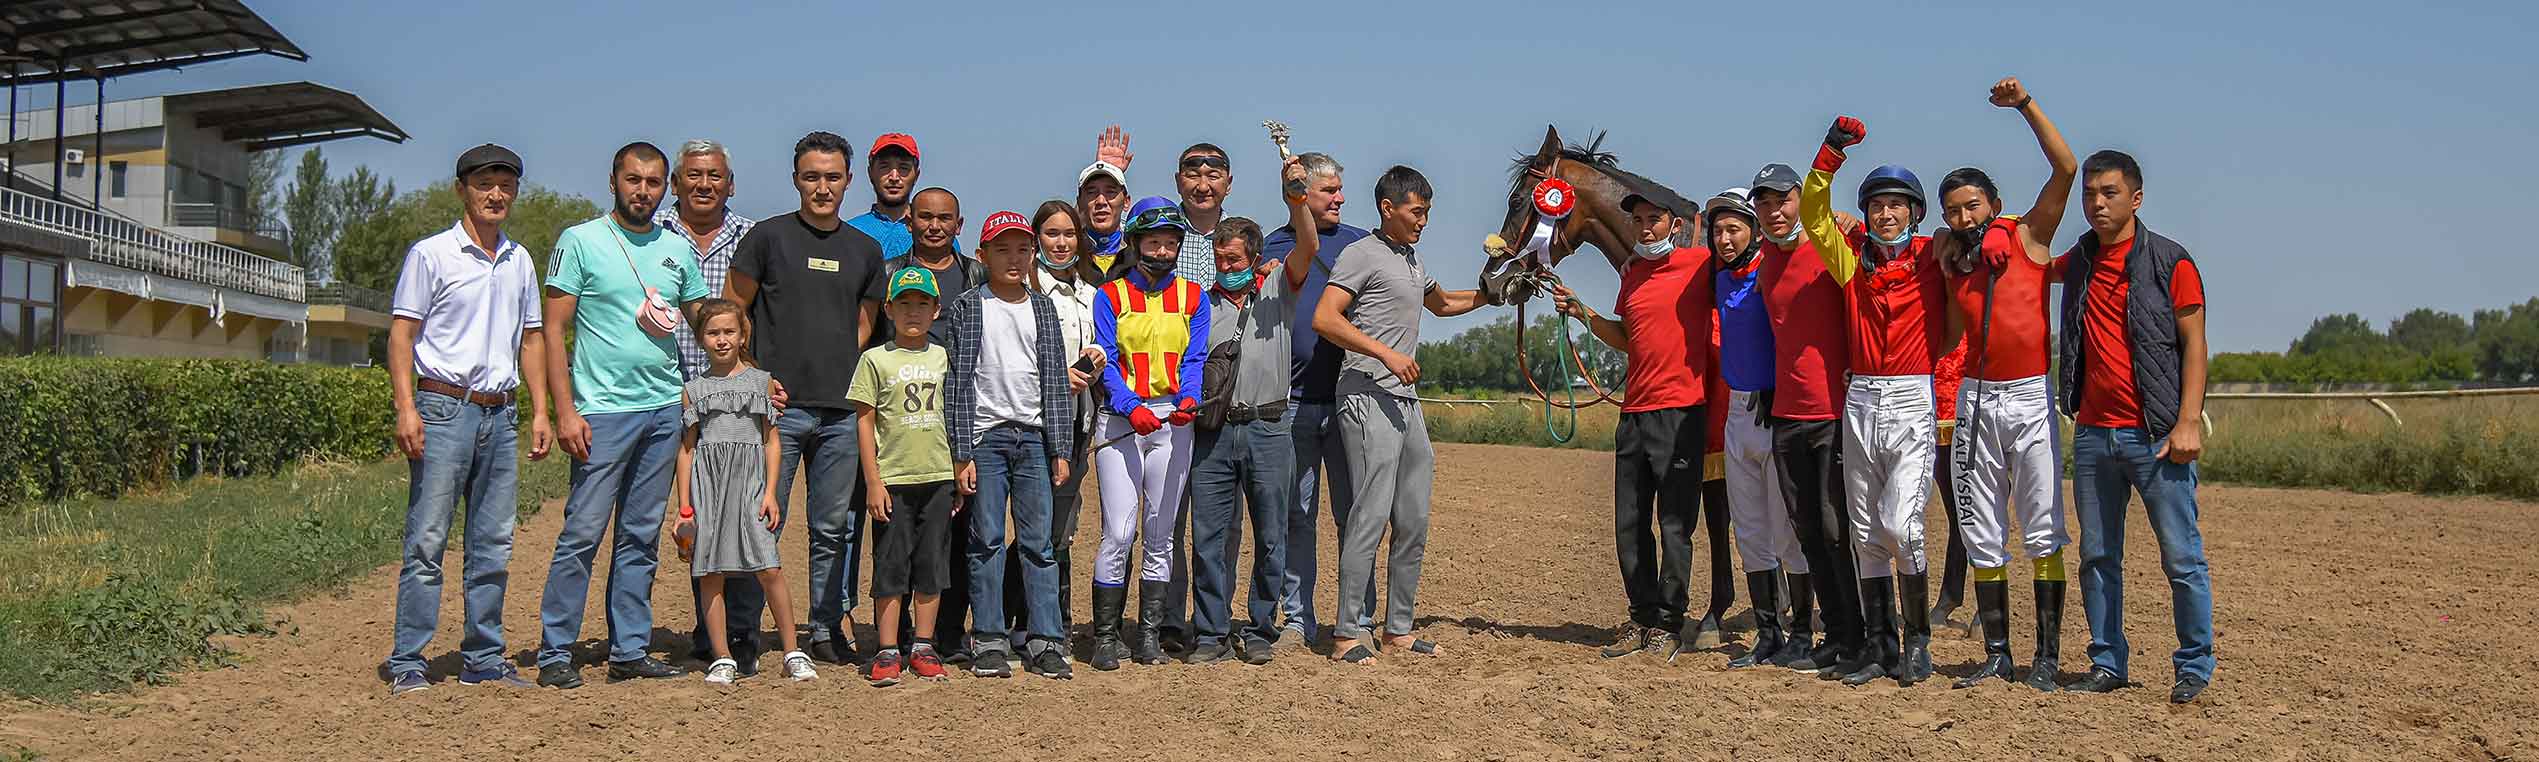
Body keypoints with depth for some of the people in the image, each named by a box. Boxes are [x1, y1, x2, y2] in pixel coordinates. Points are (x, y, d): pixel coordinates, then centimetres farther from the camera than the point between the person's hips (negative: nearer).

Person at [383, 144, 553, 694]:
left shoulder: (519, 261, 15)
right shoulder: (431, 254, -1)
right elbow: (401, 334, -4)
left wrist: (539, 412, 12)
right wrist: (406, 408, -14)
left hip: (501, 415, 5)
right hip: (444, 407, -5)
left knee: (493, 545, 8)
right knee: (427, 540, -6)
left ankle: (484, 660, 15)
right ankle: (408, 664, -1)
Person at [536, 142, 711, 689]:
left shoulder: (679, 250, 14)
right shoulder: (580, 242, 0)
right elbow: (553, 331, -3)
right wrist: (565, 411, -11)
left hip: (665, 409, 5)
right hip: (603, 411, -5)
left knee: (641, 538, 8)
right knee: (583, 533, -6)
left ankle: (630, 651, 14)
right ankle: (555, 652, 2)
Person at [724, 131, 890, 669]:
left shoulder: (865, 250, 13)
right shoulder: (768, 237, 2)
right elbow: (732, 314, 3)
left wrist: (845, 375, 4)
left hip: (842, 410, 4)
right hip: (778, 405, -3)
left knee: (834, 528, 9)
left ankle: (829, 629, 18)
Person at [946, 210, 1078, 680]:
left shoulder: (1042, 307, 11)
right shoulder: (968, 306, 3)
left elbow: (1055, 380, 11)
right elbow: (957, 380, -1)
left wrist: (1060, 448, 5)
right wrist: (961, 452, -7)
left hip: (1033, 435, 2)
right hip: (984, 434, -2)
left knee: (1038, 541, 2)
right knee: (986, 540, 0)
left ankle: (1046, 642, 5)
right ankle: (989, 641, 6)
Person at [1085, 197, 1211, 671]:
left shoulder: (1192, 297, 11)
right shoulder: (1110, 296, 5)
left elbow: (1194, 359, 3)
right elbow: (1107, 362, -4)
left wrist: (1187, 399, -18)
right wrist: (1131, 407, -21)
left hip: (1173, 422, 2)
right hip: (1120, 419, -2)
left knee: (1160, 534, 7)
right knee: (1118, 533, -9)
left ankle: (1150, 634, 14)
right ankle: (1105, 637, -1)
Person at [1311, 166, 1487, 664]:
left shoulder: (1411, 259, 22)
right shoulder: (1363, 255, -5)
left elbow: (1441, 304, 42)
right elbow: (1324, 319, -17)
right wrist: (1387, 353, -22)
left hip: (1406, 400, 9)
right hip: (1368, 398, -9)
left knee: (1414, 523, 9)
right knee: (1371, 517, -12)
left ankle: (1399, 628, 17)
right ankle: (1347, 633, -8)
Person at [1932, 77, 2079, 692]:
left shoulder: (2028, 238, 0)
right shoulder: (1950, 264, 10)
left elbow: (2065, 168, -12)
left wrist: (2026, 106, -15)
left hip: (2030, 396, -4)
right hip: (1974, 399, 4)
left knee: (2043, 532, -4)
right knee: (1982, 537, 6)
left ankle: (2048, 656, 0)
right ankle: (1996, 655, 14)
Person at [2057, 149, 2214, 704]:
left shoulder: (2170, 262, -3)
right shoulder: (2078, 262, 12)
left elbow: (2193, 345, -5)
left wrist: (2188, 423, -14)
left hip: (2155, 434, -5)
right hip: (2092, 432, 5)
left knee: (2182, 557, -1)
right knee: (2097, 557, 9)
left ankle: (2195, 665, 9)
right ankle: (2107, 663, 17)